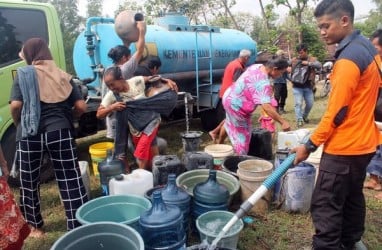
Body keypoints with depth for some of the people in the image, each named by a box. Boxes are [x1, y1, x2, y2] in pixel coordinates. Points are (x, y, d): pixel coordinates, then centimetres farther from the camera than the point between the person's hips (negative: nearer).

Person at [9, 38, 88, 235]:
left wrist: (18, 124, 11)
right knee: (71, 180, 4)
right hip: (60, 133, 1)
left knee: (29, 183, 16)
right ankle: (79, 227, 7)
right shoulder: (62, 76, 10)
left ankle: (35, 226, 30)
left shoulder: (23, 74, 4)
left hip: (29, 135, -1)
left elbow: (15, 105, -8)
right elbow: (81, 107, 3)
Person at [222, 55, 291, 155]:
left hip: (229, 97, 10)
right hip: (236, 105, -10)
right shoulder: (263, 83, -32)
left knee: (230, 123, 32)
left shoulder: (257, 66, -3)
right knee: (243, 134, 6)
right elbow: (266, 107, -40)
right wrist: (283, 122, -37)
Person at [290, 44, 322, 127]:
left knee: (310, 104, 10)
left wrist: (308, 63, -21)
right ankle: (299, 120, -1)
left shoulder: (312, 59, 2)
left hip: (308, 87, 2)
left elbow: (319, 65, -13)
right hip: (297, 87, -1)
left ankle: (304, 116, 35)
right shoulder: (294, 60, 3)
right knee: (298, 103, -9)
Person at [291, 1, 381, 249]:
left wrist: (310, 145, -13)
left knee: (325, 205, -1)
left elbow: (336, 113, -22)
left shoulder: (348, 58, -22)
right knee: (353, 197, 23)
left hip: (343, 147, -10)